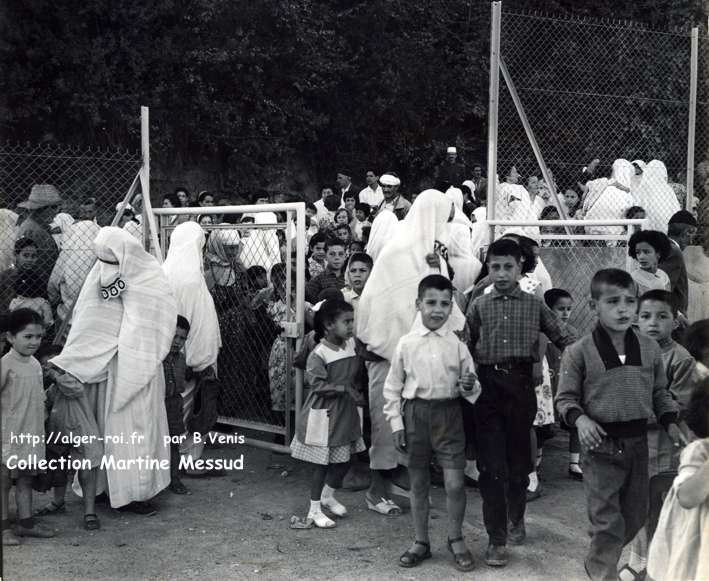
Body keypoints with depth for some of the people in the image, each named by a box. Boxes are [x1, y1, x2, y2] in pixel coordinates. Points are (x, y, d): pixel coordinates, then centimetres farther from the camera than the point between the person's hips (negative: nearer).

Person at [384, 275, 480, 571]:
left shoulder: (457, 343, -1)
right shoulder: (406, 344, -1)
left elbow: (471, 385, 5)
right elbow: (393, 387, 4)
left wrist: (470, 386, -19)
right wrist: (396, 423, 0)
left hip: (448, 413, 0)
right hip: (415, 412, 1)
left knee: (455, 483, -3)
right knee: (418, 482, 10)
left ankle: (456, 539, 18)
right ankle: (421, 542, 25)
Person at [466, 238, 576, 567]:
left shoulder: (534, 305, 6)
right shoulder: (478, 306, 7)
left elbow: (563, 338, 4)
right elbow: (466, 347, 4)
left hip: (522, 386, 1)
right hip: (487, 386, -1)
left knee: (519, 459, 12)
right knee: (491, 464, -3)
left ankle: (516, 518, 37)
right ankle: (496, 540, 3)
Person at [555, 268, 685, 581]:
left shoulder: (649, 348, 2)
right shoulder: (579, 352, -9)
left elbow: (660, 392, 13)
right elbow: (566, 398, -5)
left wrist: (670, 422, 0)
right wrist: (580, 419, -22)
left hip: (638, 441, 5)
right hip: (601, 445, -5)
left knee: (636, 515, 17)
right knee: (607, 520, -3)